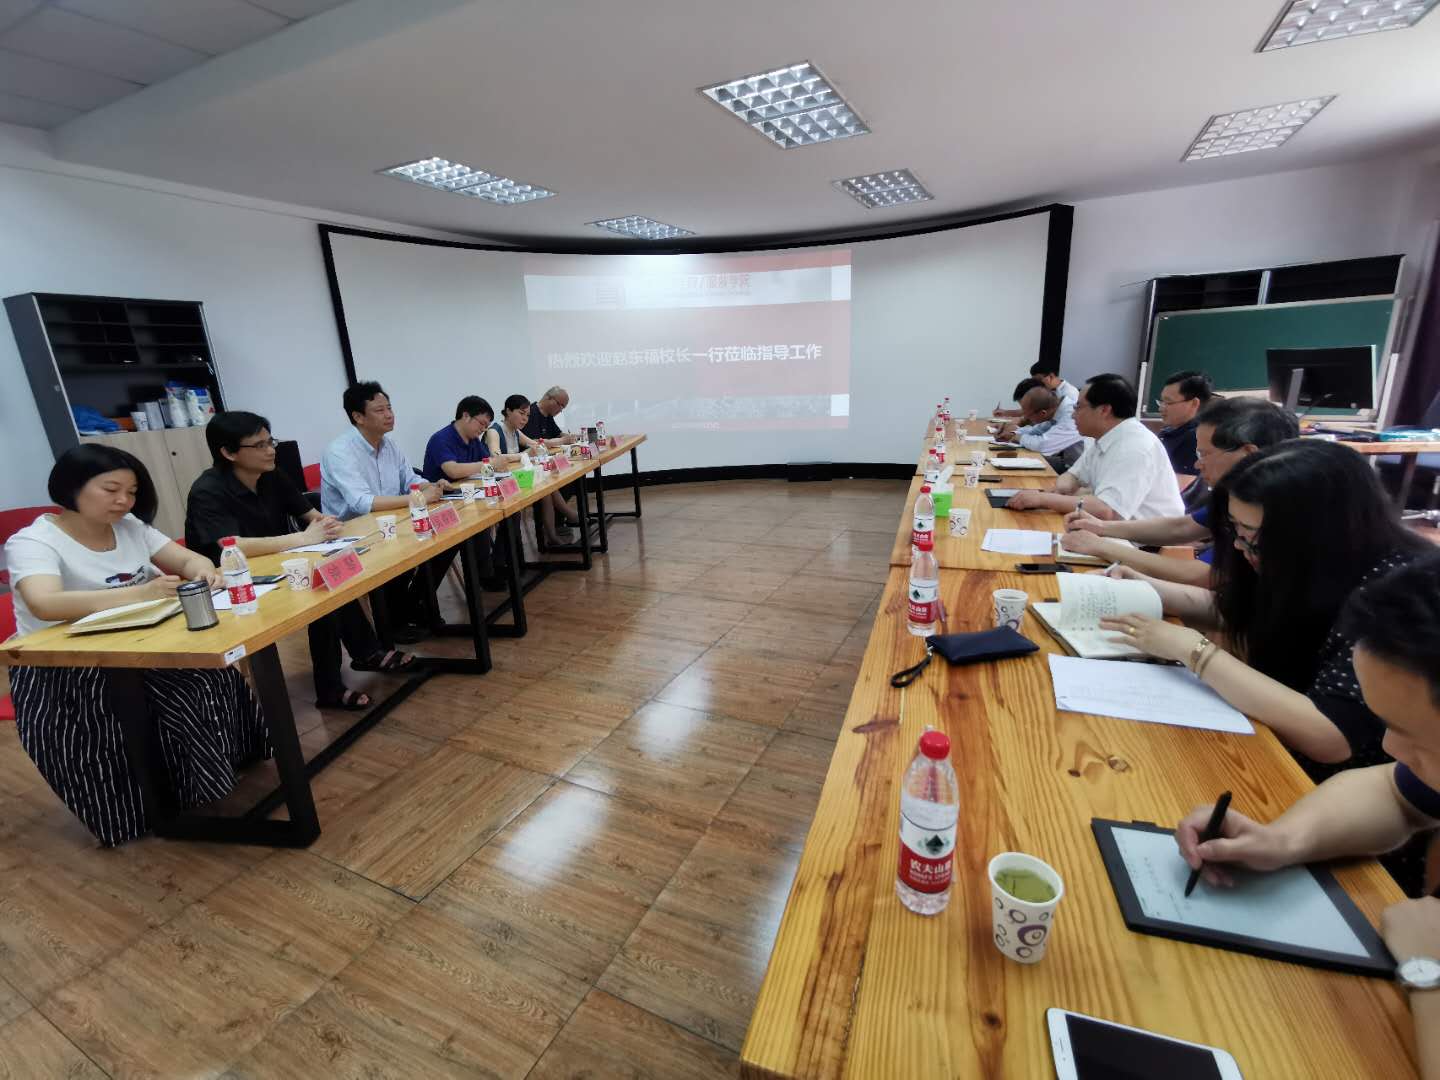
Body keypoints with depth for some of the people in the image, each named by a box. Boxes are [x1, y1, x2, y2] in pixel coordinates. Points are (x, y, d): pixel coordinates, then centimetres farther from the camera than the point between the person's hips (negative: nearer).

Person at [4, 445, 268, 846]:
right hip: (63, 677, -6)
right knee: (182, 703, -24)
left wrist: (203, 572, -22)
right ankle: (160, 801, -1)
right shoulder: (32, 542, -13)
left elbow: (191, 559, 4)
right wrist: (140, 593, -44)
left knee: (213, 682, -17)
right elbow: (44, 604, -32)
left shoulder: (130, 526, 5)